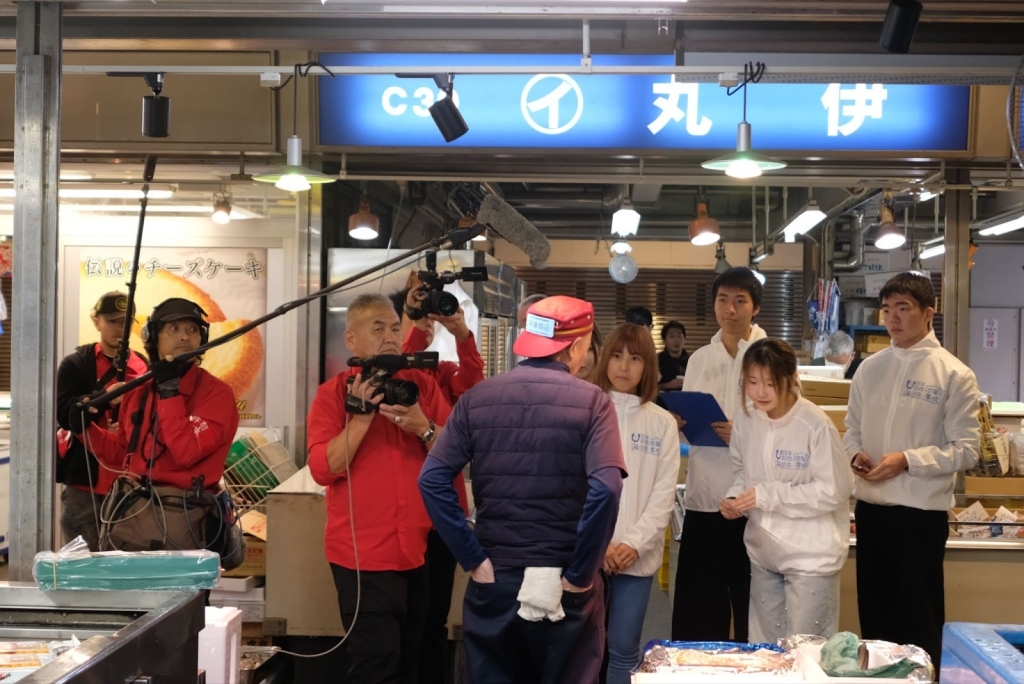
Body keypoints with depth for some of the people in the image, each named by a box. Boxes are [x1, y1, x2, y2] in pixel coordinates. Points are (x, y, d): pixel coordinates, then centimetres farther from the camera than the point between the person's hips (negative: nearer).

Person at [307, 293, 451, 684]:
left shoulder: (422, 385, 6)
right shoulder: (333, 393, -3)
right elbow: (323, 470, -14)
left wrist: (423, 428, -17)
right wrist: (362, 415, -19)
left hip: (421, 550, 4)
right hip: (364, 555, -4)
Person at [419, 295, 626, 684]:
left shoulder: (477, 399, 1)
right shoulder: (591, 402, -7)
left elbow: (432, 481, -7)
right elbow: (605, 490, -20)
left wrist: (473, 559, -5)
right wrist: (581, 574, -11)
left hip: (494, 579, 2)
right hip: (564, 585, -2)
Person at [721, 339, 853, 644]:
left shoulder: (816, 425, -20)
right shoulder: (746, 420, -1)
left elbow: (833, 491, -18)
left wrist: (768, 495, -21)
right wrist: (734, 497, -7)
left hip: (810, 555, -6)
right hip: (763, 552, 6)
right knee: (763, 649, 18)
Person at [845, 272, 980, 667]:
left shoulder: (954, 374, -8)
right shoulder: (869, 368, 7)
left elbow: (966, 450, -10)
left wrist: (906, 461, -20)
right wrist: (855, 454, -7)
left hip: (920, 511, -5)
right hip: (870, 507, 5)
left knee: (919, 620, 6)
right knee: (873, 613, 16)